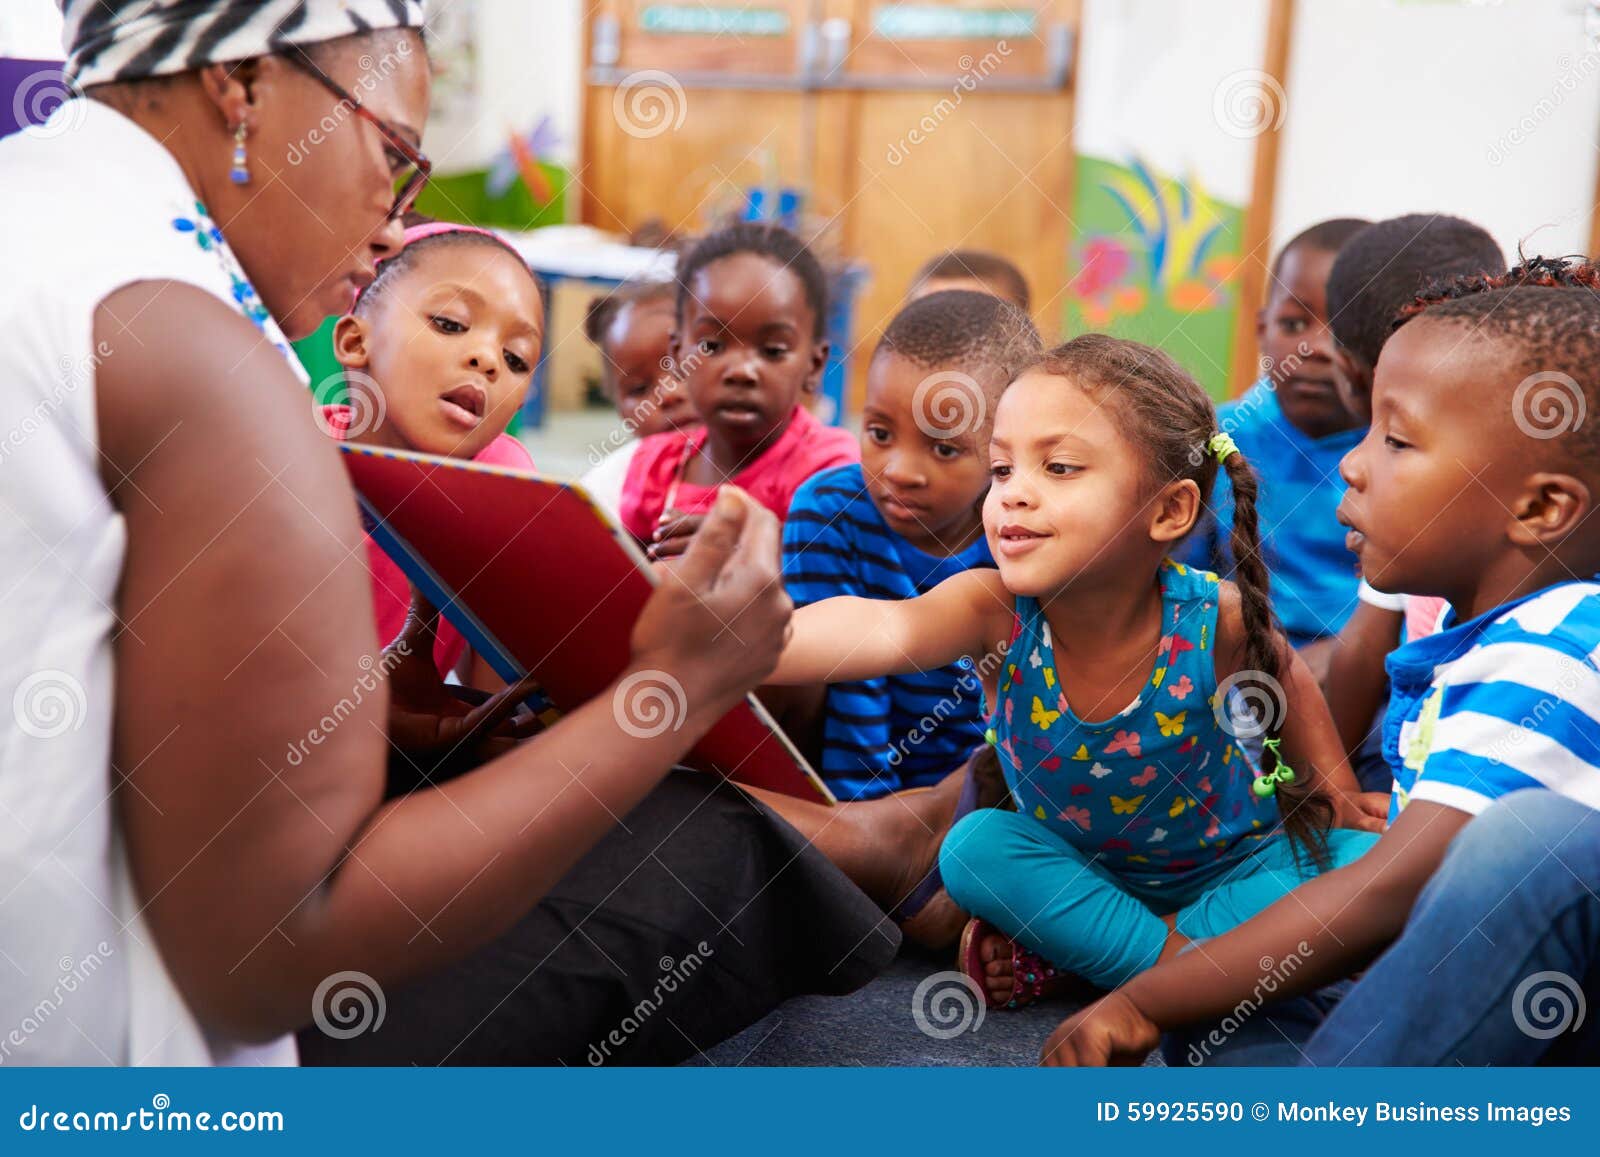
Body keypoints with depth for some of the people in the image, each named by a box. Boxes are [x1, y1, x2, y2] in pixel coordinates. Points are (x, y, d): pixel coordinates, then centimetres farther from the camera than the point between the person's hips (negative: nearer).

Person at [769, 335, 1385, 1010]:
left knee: (1366, 859, -23)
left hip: (1230, 866, 1)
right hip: (1080, 869, 0)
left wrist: (1340, 795, -5)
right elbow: (884, 629, -54)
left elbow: (1285, 686, -1)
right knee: (974, 847, -24)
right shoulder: (996, 612, -30)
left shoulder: (1211, 618, -27)